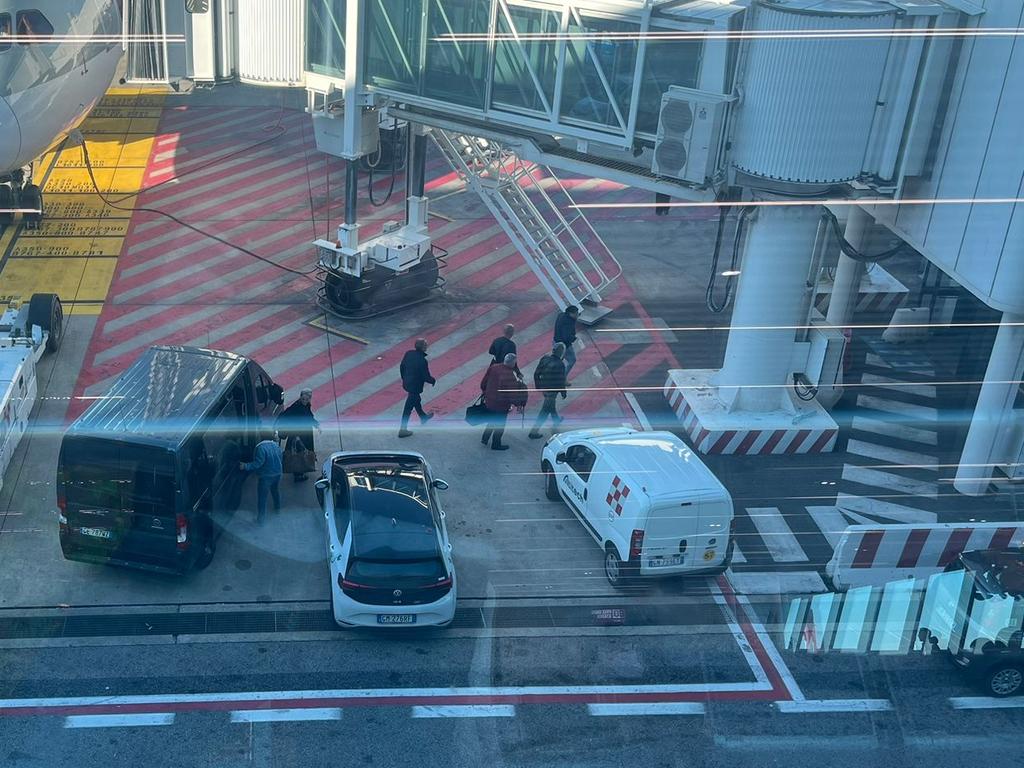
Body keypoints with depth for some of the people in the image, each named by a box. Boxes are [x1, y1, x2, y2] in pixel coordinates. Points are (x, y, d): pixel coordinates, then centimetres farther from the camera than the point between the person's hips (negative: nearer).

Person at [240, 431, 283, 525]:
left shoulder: (261, 447, -21)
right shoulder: (276, 446, 1)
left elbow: (258, 463, -26)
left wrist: (245, 466, -23)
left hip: (265, 476, -7)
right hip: (277, 474, 7)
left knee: (262, 497, 1)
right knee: (275, 491, 30)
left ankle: (261, 519, 4)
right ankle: (277, 508, 49)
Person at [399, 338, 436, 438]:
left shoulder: (409, 353, -9)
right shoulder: (422, 361, -29)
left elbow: (401, 367, 3)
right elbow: (426, 377, -22)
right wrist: (433, 381, -1)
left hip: (406, 383, 8)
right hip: (415, 386, -8)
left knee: (416, 399, 30)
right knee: (408, 408, 3)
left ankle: (423, 417, 53)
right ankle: (403, 430, 12)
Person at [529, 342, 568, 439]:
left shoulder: (544, 359, -6)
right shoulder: (560, 365, -23)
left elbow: (536, 373, 1)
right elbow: (561, 381, -17)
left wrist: (538, 386, 15)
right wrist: (563, 393, -2)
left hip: (543, 388, 7)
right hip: (552, 390, -7)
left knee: (551, 403, 31)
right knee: (545, 411, 2)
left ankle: (556, 420, 55)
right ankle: (534, 431, 3)